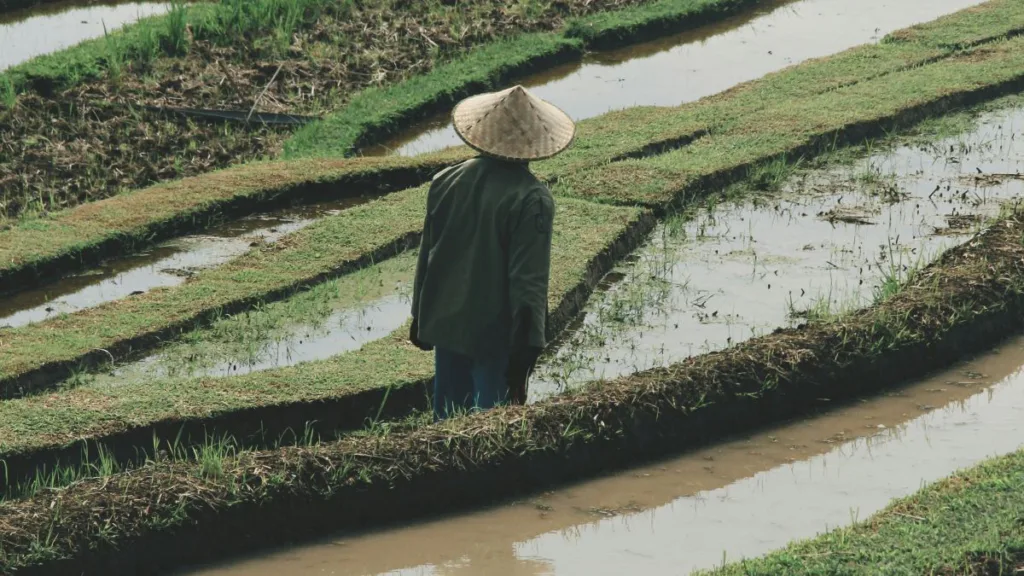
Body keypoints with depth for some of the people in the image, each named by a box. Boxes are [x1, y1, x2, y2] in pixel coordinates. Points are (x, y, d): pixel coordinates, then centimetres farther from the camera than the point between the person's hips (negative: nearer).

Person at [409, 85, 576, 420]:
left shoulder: (445, 182, -1)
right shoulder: (532, 200, -19)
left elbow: (427, 255, 10)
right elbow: (529, 280, -19)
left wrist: (421, 316, 22)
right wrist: (525, 350, -14)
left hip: (446, 323, 6)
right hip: (496, 335, -6)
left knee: (449, 416, 17)